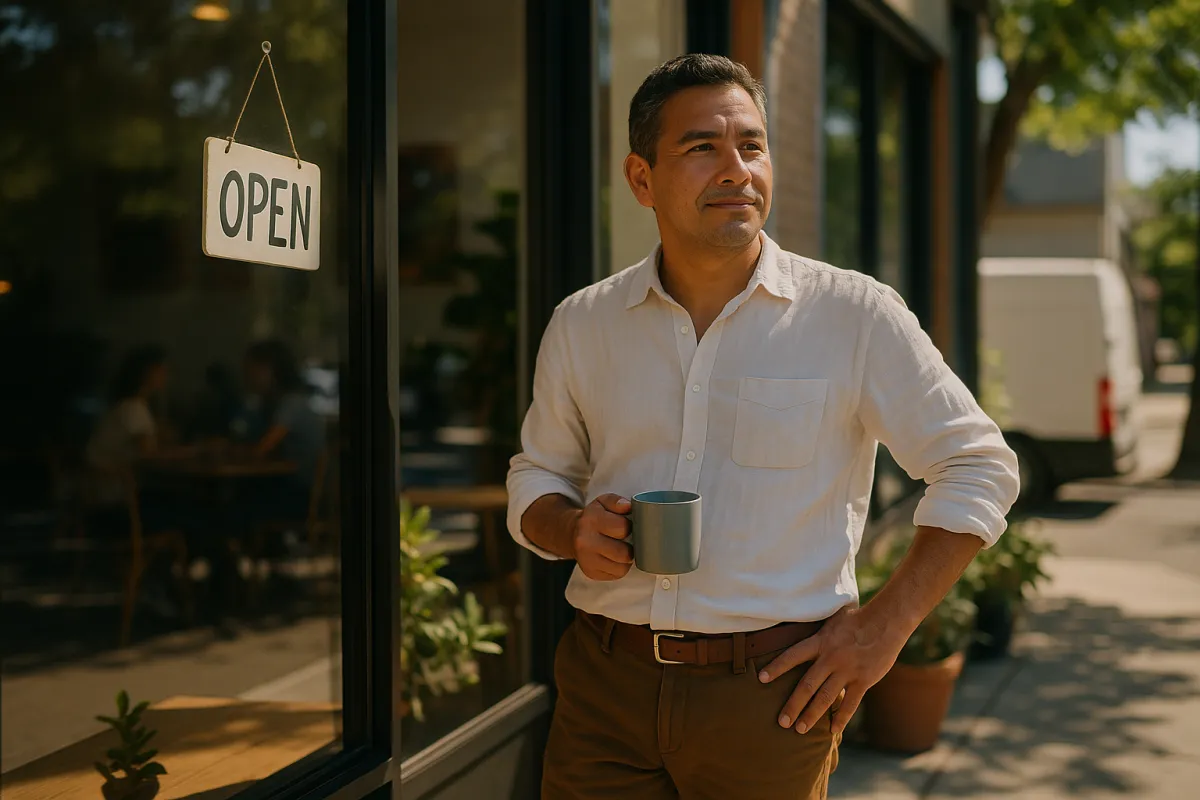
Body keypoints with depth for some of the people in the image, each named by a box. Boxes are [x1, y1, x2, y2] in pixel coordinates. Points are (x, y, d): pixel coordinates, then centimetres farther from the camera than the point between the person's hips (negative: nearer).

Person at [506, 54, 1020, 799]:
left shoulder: (856, 316, -3)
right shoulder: (581, 324, 6)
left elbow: (980, 466, 1)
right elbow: (536, 479, 17)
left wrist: (883, 627, -5)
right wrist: (576, 530, -6)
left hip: (770, 695, -2)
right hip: (606, 685, 2)